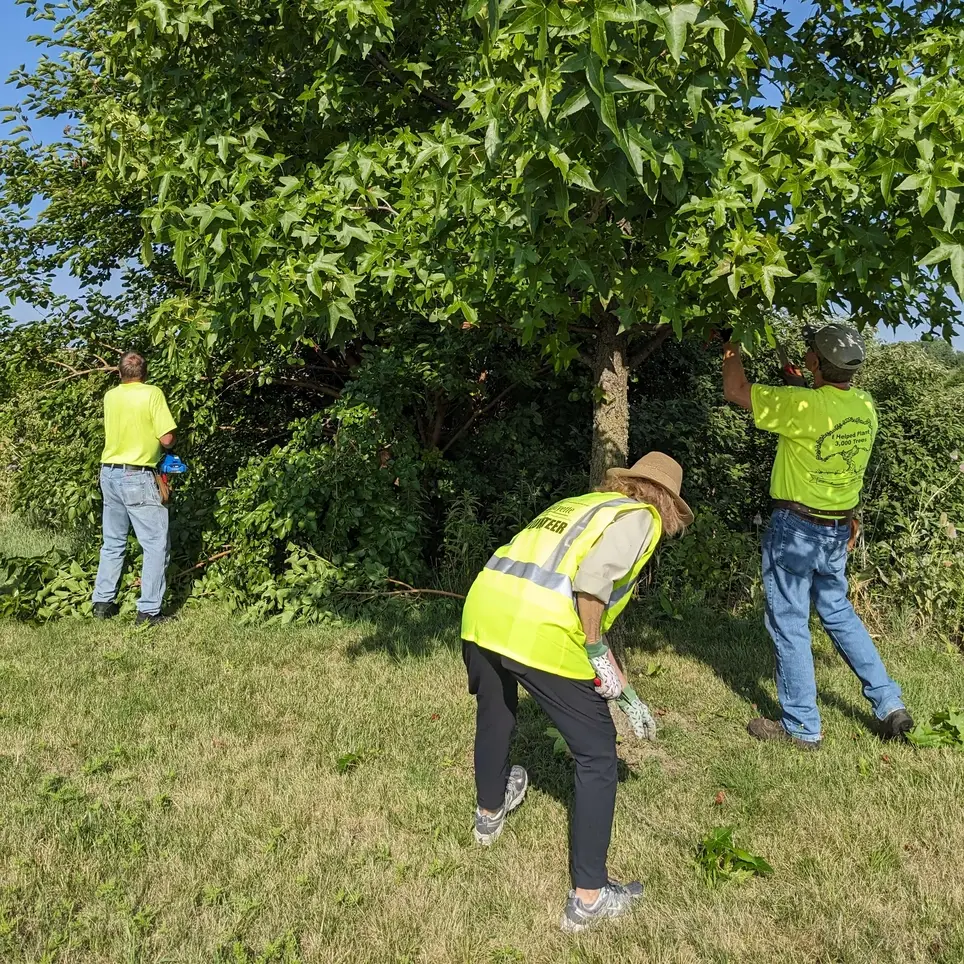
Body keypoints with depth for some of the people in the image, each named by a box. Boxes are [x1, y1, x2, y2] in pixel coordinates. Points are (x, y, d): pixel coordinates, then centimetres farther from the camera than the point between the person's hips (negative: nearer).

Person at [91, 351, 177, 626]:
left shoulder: (110, 396, 7)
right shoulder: (152, 394, -11)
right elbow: (167, 439, -13)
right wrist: (168, 442, 8)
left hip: (109, 472, 7)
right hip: (137, 477, -7)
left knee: (113, 543, 17)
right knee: (156, 545, 0)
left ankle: (103, 603, 22)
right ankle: (148, 611, -3)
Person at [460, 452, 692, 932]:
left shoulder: (579, 503, 31)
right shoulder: (639, 516, 8)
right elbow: (592, 584, -13)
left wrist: (624, 692, 36)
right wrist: (597, 656, 0)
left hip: (482, 610, 8)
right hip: (539, 631, -8)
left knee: (494, 716, 34)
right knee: (597, 756, 10)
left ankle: (490, 811, 59)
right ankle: (588, 896, 17)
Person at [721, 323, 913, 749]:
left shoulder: (803, 405, -23)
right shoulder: (865, 408, -1)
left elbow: (735, 390, -15)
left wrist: (732, 349, 1)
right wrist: (797, 379, 20)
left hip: (796, 530, -7)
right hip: (838, 530, 7)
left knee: (789, 625, 4)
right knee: (839, 613, 23)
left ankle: (802, 727, 15)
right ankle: (890, 704, 25)